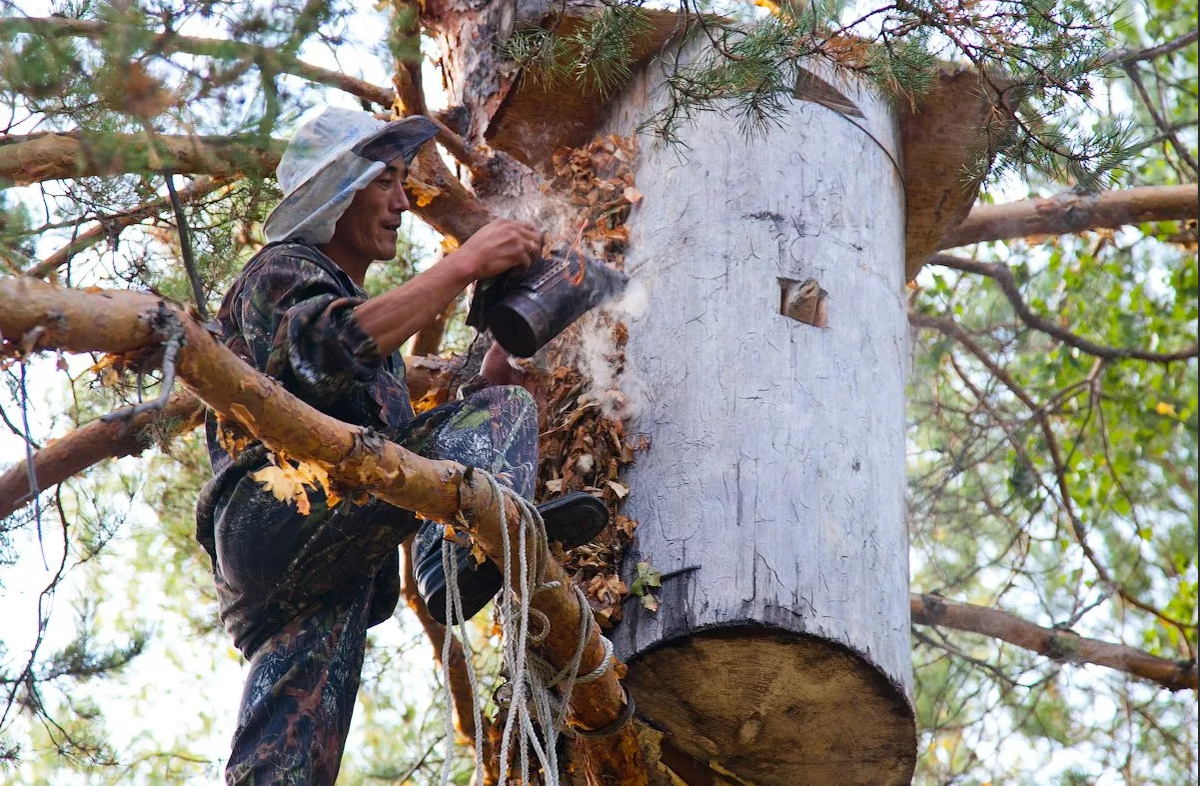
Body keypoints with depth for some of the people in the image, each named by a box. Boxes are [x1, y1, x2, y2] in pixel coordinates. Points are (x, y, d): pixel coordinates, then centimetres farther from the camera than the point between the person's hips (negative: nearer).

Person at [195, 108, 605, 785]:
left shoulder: (360, 304, 39)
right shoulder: (283, 270, 11)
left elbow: (404, 450, 29)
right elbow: (333, 347, -15)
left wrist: (487, 382, 14)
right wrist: (463, 266, -14)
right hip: (275, 513, -9)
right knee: (502, 410, -15)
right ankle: (470, 549, -42)